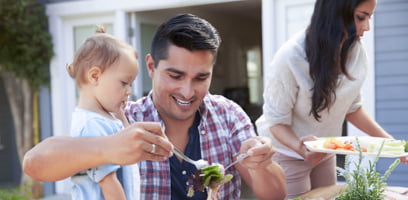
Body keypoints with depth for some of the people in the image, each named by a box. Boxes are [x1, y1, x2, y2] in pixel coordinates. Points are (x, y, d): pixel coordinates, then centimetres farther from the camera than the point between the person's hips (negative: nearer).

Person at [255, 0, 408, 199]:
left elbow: (351, 107, 3)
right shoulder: (290, 57, -27)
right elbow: (277, 120, -20)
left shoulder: (356, 51, -11)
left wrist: (387, 139, -6)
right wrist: (300, 147, -39)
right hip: (287, 151, -5)